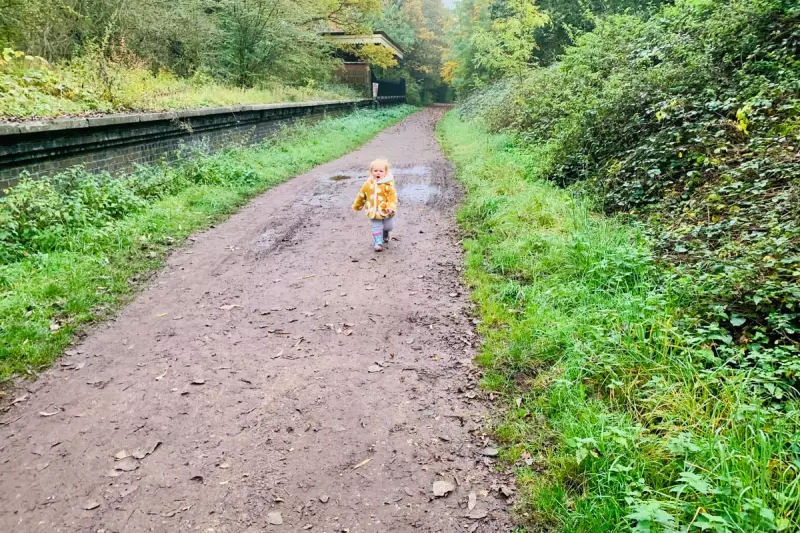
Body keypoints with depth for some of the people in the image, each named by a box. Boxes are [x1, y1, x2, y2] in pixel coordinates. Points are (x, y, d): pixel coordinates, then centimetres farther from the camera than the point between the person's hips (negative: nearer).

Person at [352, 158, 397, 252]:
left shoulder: (388, 185, -14)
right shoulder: (367, 184, -4)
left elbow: (392, 196, -17)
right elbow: (361, 196, 10)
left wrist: (391, 207, -31)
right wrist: (357, 206, 21)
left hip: (386, 212, -1)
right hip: (373, 212, 1)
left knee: (389, 226, 17)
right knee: (376, 227, 1)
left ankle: (385, 234, 48)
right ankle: (378, 242, 14)